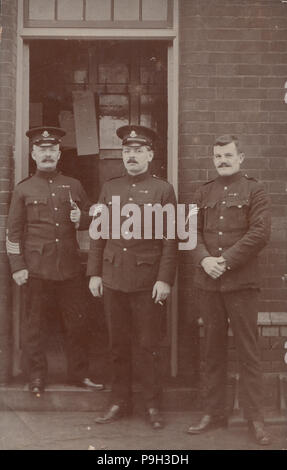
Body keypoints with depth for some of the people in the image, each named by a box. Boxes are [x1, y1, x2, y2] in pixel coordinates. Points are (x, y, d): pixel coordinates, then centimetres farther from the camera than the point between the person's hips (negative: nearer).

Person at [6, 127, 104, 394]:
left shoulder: (74, 186, 10)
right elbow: (13, 232, 2)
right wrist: (17, 267, -5)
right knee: (34, 325, 4)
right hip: (36, 269, -2)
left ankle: (79, 374, 20)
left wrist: (82, 218, -6)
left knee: (77, 323, 7)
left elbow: (93, 219, 17)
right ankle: (37, 377, 16)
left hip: (70, 268, 2)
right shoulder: (23, 190, 4)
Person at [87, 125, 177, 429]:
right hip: (113, 277, 3)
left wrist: (164, 279, -10)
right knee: (119, 344, 11)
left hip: (147, 280, -3)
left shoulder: (163, 190, -1)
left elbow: (170, 239, -4)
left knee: (148, 346, 4)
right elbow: (98, 234, 11)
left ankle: (153, 405, 16)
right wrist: (94, 273, 5)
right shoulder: (109, 188, 10)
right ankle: (120, 401, 22)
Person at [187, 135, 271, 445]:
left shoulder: (254, 191, 2)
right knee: (213, 349, 11)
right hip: (207, 282, 4)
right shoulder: (203, 193, 14)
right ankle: (214, 412, 21)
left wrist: (226, 261, -14)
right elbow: (193, 232, 7)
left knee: (248, 351, 0)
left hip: (241, 282, -4)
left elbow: (260, 233, -8)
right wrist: (204, 259, -11)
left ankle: (255, 418, 9)